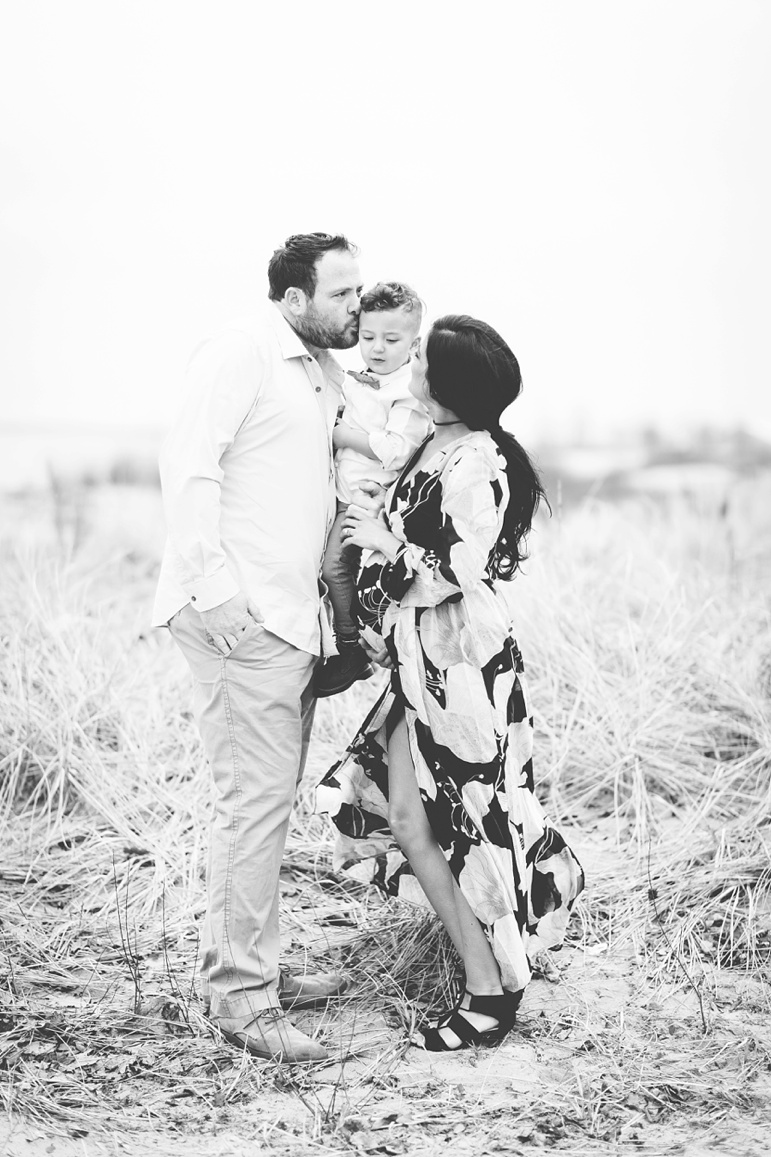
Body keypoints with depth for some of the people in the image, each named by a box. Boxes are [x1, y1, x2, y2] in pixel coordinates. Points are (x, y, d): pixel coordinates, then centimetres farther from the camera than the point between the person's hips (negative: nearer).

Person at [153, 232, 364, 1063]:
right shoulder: (240, 353, -8)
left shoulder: (325, 372, 20)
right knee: (255, 799, -8)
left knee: (269, 797, 14)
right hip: (239, 619, -9)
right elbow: (188, 466, -16)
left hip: (294, 619, 9)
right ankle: (241, 995, 0)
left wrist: (331, 596, 16)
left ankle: (240, 965, 26)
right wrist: (213, 589, -22)